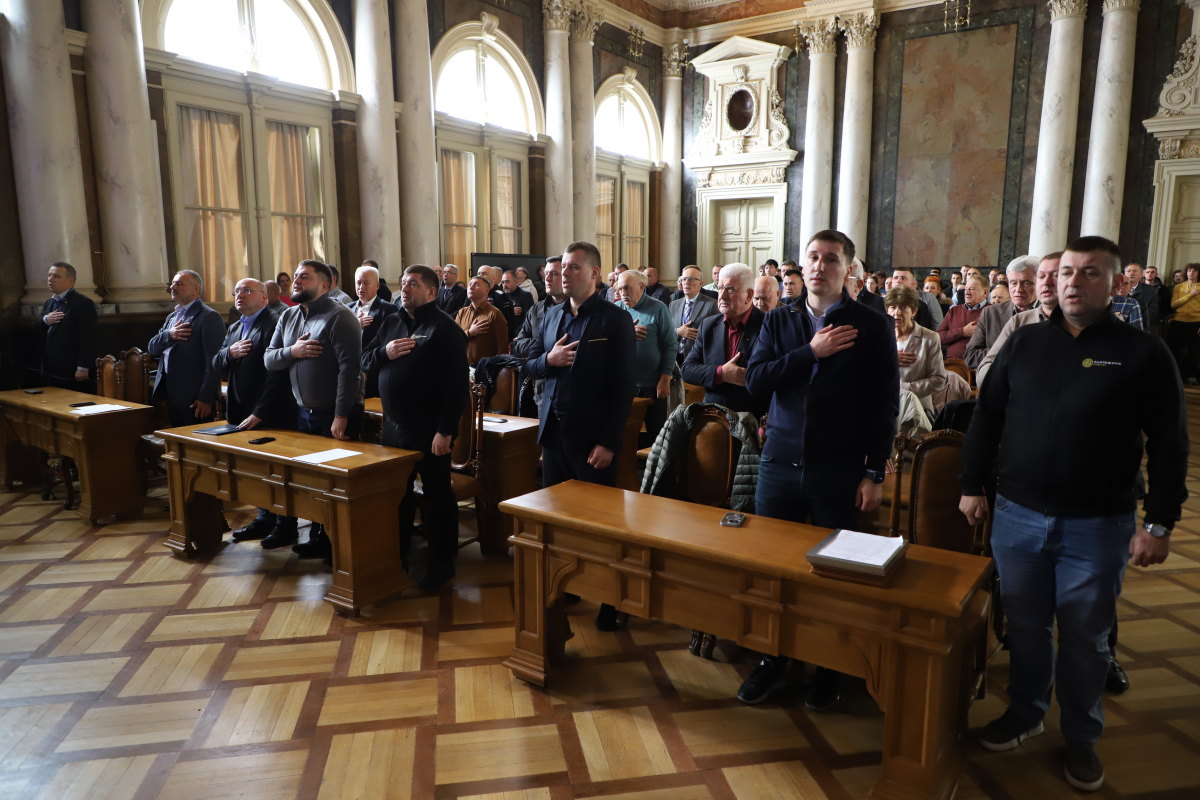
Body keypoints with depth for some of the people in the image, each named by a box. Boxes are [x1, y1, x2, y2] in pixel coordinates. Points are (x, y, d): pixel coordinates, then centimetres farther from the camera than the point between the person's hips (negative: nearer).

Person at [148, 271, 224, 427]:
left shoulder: (209, 317, -10)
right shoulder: (172, 317, 20)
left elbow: (213, 361, -16)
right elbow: (151, 348, 14)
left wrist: (206, 398, -19)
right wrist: (169, 335, -8)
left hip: (194, 399, -8)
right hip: (172, 396, 8)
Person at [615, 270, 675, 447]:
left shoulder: (658, 309, -4)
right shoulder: (616, 309, 3)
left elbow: (671, 345, -6)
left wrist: (665, 380, -12)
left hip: (653, 385, -3)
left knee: (657, 435, 6)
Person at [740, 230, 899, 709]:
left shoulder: (872, 328, 0)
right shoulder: (778, 322, 8)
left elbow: (884, 406, -2)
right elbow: (755, 381, -5)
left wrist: (874, 473, -6)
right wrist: (811, 353, -13)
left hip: (840, 472, -2)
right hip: (781, 465, 3)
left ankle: (830, 669, 27)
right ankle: (773, 662, 27)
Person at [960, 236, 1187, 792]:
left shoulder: (1143, 352, -4)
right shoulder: (1025, 343, 4)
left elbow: (1169, 445, -4)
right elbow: (986, 418, 8)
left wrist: (1159, 524, -7)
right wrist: (972, 486, 5)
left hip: (1099, 526, -2)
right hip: (1018, 515, 3)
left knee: (1085, 635, 11)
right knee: (1025, 623, 16)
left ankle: (1081, 737, 31)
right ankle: (1025, 711, 36)